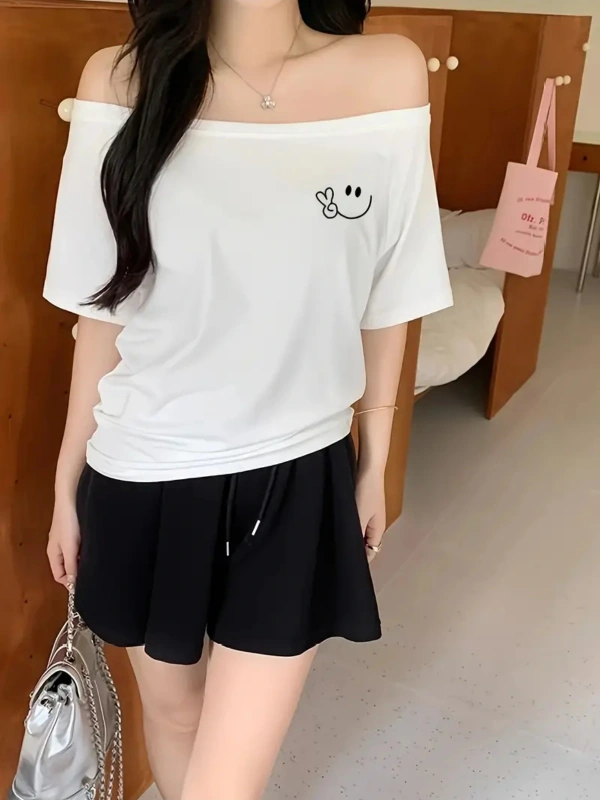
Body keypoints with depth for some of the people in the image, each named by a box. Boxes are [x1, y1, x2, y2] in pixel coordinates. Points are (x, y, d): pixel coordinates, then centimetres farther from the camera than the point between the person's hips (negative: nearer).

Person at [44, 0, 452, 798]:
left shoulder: (391, 77, -7)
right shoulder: (122, 81, -7)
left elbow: (386, 303, 2)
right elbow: (103, 312, 0)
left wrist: (375, 464, 10)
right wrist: (68, 480, 7)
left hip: (298, 481, 0)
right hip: (146, 479, 1)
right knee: (173, 707, 23)